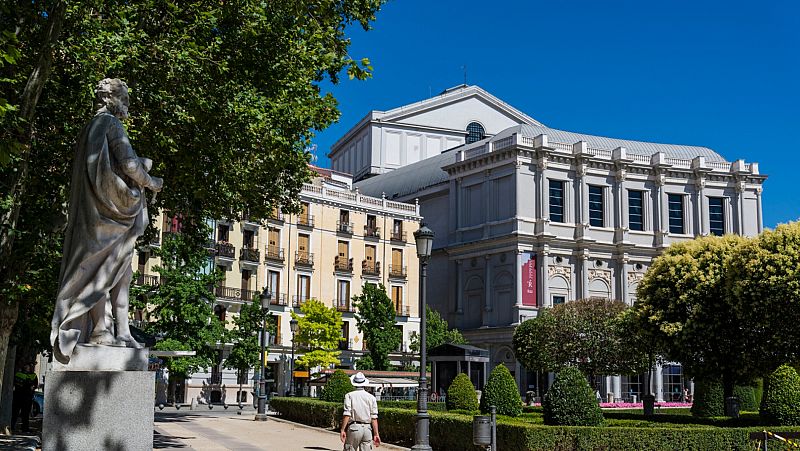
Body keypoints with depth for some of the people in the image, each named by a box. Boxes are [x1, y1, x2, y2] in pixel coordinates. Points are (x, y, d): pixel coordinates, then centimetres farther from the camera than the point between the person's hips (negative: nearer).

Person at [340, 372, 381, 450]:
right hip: (367, 429, 3)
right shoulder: (371, 397, 8)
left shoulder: (349, 395, 0)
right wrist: (376, 434, 4)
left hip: (354, 427, -3)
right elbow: (374, 417, 3)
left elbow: (347, 414, -10)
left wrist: (343, 430, -8)